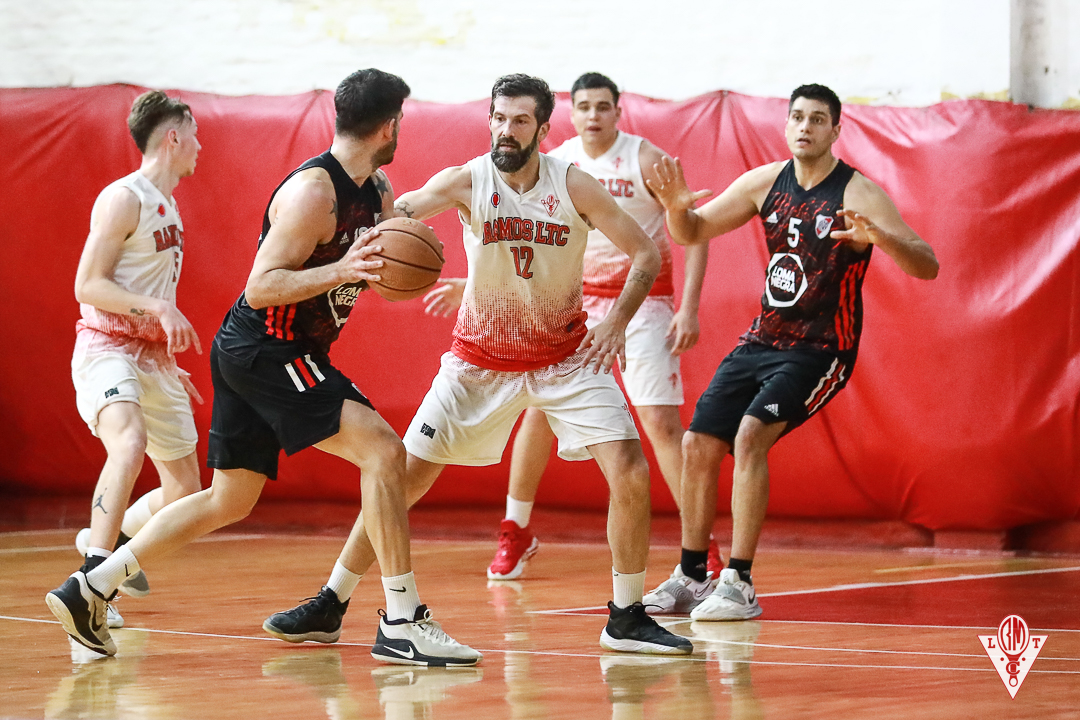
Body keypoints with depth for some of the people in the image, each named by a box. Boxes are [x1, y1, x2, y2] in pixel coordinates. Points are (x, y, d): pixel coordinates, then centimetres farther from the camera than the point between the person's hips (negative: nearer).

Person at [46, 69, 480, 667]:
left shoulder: (377, 191, 8)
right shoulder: (313, 191, -19)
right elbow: (260, 288, -22)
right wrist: (341, 270, -33)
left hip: (254, 354, 10)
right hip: (266, 350, -10)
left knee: (229, 500, 16)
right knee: (383, 450, -16)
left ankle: (88, 591, 19)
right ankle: (401, 624, -16)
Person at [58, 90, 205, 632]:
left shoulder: (166, 205, 17)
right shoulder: (124, 199, -11)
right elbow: (88, 286, -17)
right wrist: (157, 308, -28)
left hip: (153, 358, 9)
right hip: (107, 348, -9)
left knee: (185, 490, 10)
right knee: (130, 442, -35)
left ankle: (109, 539, 37)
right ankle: (92, 581, -39)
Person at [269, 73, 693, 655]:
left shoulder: (573, 186, -12)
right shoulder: (468, 181, -14)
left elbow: (645, 253, -6)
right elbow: (403, 208, -32)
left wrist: (617, 322, -20)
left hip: (566, 355, 0)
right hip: (481, 359, 0)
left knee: (630, 472, -16)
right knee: (404, 478, -2)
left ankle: (626, 619, -1)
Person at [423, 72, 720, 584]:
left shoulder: (646, 160, -12)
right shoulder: (555, 163, 0)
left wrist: (689, 308, -17)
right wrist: (472, 285, 5)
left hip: (642, 300, -4)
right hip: (578, 298, 4)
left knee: (661, 421, -12)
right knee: (539, 410, 3)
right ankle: (516, 533, 19)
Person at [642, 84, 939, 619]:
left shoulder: (858, 194, -15)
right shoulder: (767, 182, 2)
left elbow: (927, 267, -23)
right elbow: (692, 233, 9)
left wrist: (879, 236, -44)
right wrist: (675, 206, -15)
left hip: (818, 350, -7)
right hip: (762, 339, 7)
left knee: (750, 435, -25)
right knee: (699, 444, 3)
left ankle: (739, 584, -22)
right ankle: (689, 579, 18)